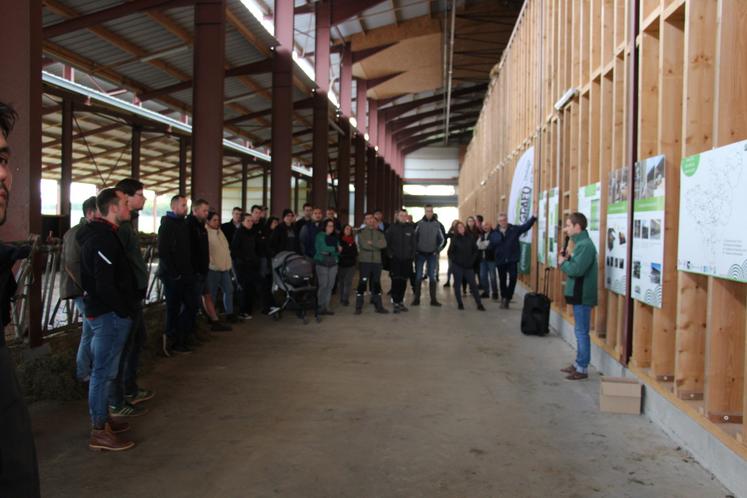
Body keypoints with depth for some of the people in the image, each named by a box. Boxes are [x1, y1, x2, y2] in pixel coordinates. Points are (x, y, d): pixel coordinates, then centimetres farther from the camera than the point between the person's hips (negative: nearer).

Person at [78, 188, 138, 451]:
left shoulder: (100, 234, 13)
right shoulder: (104, 239, -19)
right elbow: (105, 285, -25)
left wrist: (127, 307, 16)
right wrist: (125, 310, -15)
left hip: (105, 312, 10)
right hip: (110, 314, -10)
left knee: (105, 369, 18)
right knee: (105, 371, -3)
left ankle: (102, 418, 30)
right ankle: (100, 432, 5)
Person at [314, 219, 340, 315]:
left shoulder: (335, 237, 16)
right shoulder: (319, 236, 1)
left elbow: (338, 251, 10)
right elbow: (321, 249, -11)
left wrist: (328, 251, -10)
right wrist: (335, 250, -5)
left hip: (333, 264, 5)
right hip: (322, 263, -5)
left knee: (330, 286, 0)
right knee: (323, 285, -11)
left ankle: (326, 306, 6)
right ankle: (320, 307, -5)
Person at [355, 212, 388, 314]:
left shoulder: (379, 232, 9)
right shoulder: (361, 232, 2)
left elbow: (384, 244, -9)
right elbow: (364, 245, -15)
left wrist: (371, 243, -14)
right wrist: (377, 245, -8)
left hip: (377, 261, 3)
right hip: (364, 261, -3)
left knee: (376, 283, 10)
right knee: (362, 283, -3)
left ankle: (379, 306, 17)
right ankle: (358, 307, 3)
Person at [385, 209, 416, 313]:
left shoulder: (410, 228, 8)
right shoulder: (392, 227, 1)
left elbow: (413, 243, 9)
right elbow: (387, 241, 1)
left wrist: (412, 256, 1)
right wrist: (390, 253, -7)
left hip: (407, 259, 3)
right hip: (395, 259, -3)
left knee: (403, 281, 8)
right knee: (396, 280, -6)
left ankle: (401, 301, 19)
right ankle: (396, 303, -3)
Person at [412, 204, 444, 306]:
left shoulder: (438, 225, -1)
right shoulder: (419, 224, -3)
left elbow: (442, 239, 7)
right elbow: (414, 237, 2)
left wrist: (437, 249, 0)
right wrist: (416, 249, -4)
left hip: (432, 254, 1)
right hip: (420, 253, -1)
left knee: (432, 277, 4)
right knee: (418, 276, 1)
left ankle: (433, 299, 7)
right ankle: (416, 298, 6)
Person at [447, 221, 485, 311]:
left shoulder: (470, 237, 2)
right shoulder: (454, 239, -2)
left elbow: (475, 250, 8)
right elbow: (450, 252, 1)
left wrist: (472, 260, -1)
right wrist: (455, 260, -8)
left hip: (468, 266, 1)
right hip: (457, 266, -1)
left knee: (473, 284, -2)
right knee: (457, 284, 3)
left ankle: (479, 304, 1)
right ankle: (460, 303, 13)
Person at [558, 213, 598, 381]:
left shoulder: (585, 245, -19)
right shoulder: (581, 243, 14)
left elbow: (576, 270, -27)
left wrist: (563, 262, -11)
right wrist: (567, 259, 0)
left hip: (582, 295, -10)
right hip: (579, 294, 10)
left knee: (582, 332, -4)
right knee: (579, 331, 16)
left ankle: (583, 368, 3)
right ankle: (578, 363, 25)